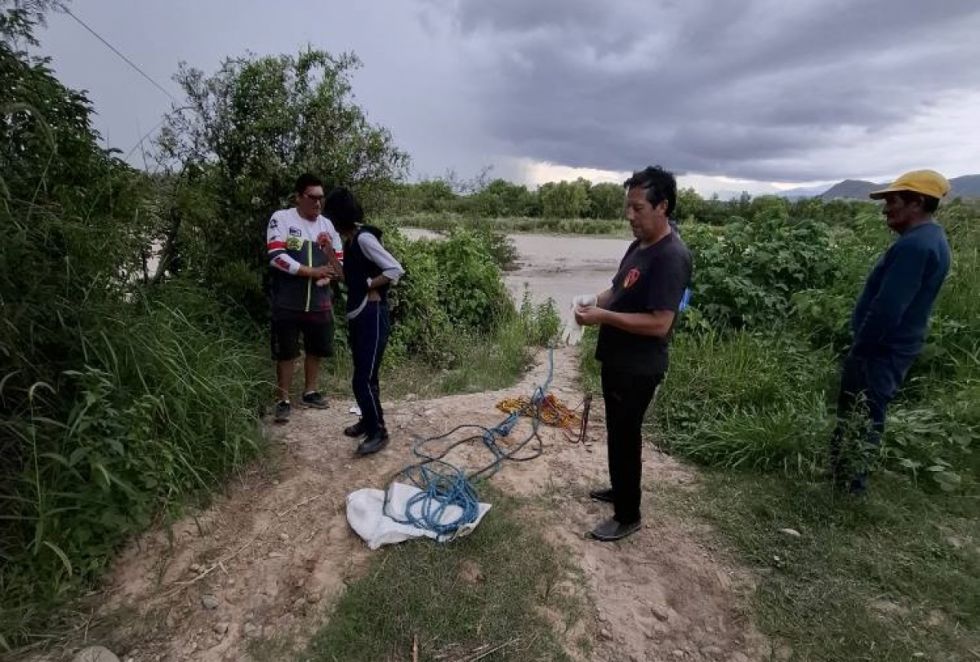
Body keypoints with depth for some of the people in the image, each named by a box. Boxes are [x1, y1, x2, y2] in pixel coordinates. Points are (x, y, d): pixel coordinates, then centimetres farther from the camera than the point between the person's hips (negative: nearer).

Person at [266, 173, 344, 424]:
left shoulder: (327, 225, 6)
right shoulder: (281, 218, -6)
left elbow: (341, 265, 7)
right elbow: (276, 256, -17)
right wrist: (312, 272, -19)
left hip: (319, 302, 5)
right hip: (287, 302, -4)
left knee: (316, 349, 15)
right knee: (286, 353, 4)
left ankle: (309, 392, 34)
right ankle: (283, 401, 18)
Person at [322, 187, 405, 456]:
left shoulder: (364, 238, -16)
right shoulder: (350, 240, 13)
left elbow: (396, 270, -21)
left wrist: (370, 286, -13)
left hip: (372, 317, -10)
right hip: (357, 316, 10)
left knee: (363, 379, -6)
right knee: (364, 375, 18)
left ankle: (378, 432, 7)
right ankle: (368, 421, 33)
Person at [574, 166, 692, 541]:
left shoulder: (671, 257, -23)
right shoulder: (639, 246, 7)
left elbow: (659, 323, -28)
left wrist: (604, 317, -27)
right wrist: (596, 302, -1)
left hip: (639, 368, -9)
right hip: (618, 359, 9)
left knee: (625, 437, 3)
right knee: (618, 432, 22)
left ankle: (628, 516, 21)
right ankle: (620, 489, 42)